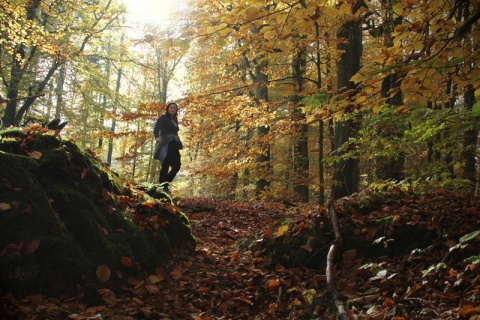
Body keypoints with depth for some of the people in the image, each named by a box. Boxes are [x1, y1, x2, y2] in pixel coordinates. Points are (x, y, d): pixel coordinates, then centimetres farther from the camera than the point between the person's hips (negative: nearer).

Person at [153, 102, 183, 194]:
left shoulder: (175, 121, 24)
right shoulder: (163, 117, 3)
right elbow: (156, 128, -11)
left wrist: (180, 144, 22)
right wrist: (157, 137, -30)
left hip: (174, 145, 7)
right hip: (165, 145, -7)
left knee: (177, 166, 0)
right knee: (166, 165, -13)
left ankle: (165, 184, 14)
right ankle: (163, 187, -10)